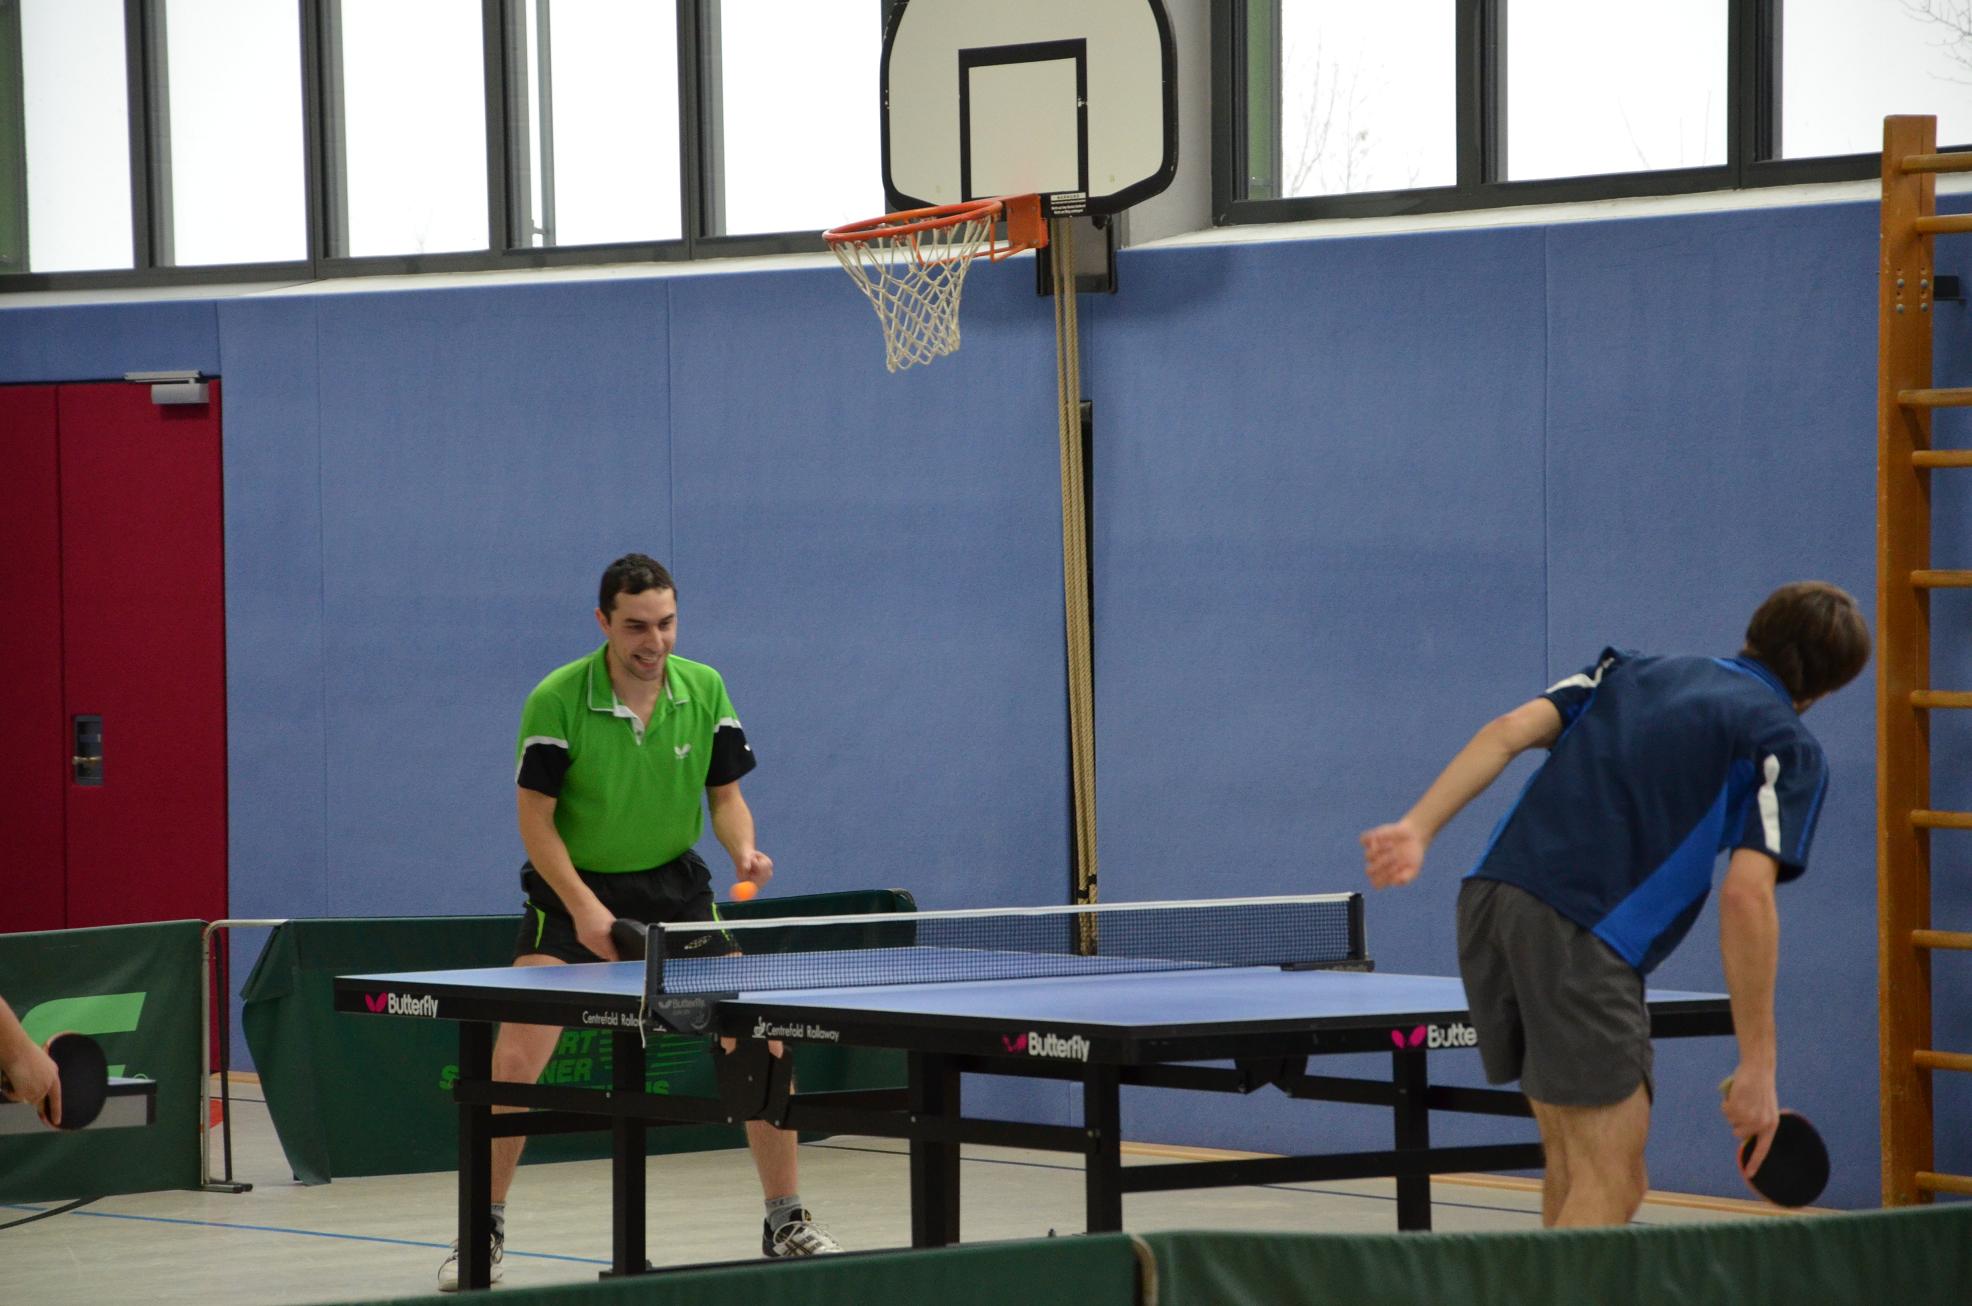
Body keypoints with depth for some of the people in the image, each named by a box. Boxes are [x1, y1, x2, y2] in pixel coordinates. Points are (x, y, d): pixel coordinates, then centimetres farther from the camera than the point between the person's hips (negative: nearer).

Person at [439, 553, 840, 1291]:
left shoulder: (705, 691, -5)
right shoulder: (556, 700, -16)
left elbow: (725, 792, 3)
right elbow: (536, 818, -13)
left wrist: (745, 851, -19)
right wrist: (583, 907, -23)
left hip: (673, 885, 3)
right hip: (574, 890, -3)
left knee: (761, 1047, -4)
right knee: (515, 1063, -15)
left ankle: (787, 1224, 11)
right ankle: (483, 1232, 1)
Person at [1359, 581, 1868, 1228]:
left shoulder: (1634, 671, 26)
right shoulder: (1788, 748, 7)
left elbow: (1510, 731, 10)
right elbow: (1746, 895, -7)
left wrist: (1417, 829, 3)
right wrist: (1757, 1064, -5)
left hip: (1492, 897, 7)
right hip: (1581, 934, -7)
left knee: (1573, 1164, 17)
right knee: (1608, 1190, -5)